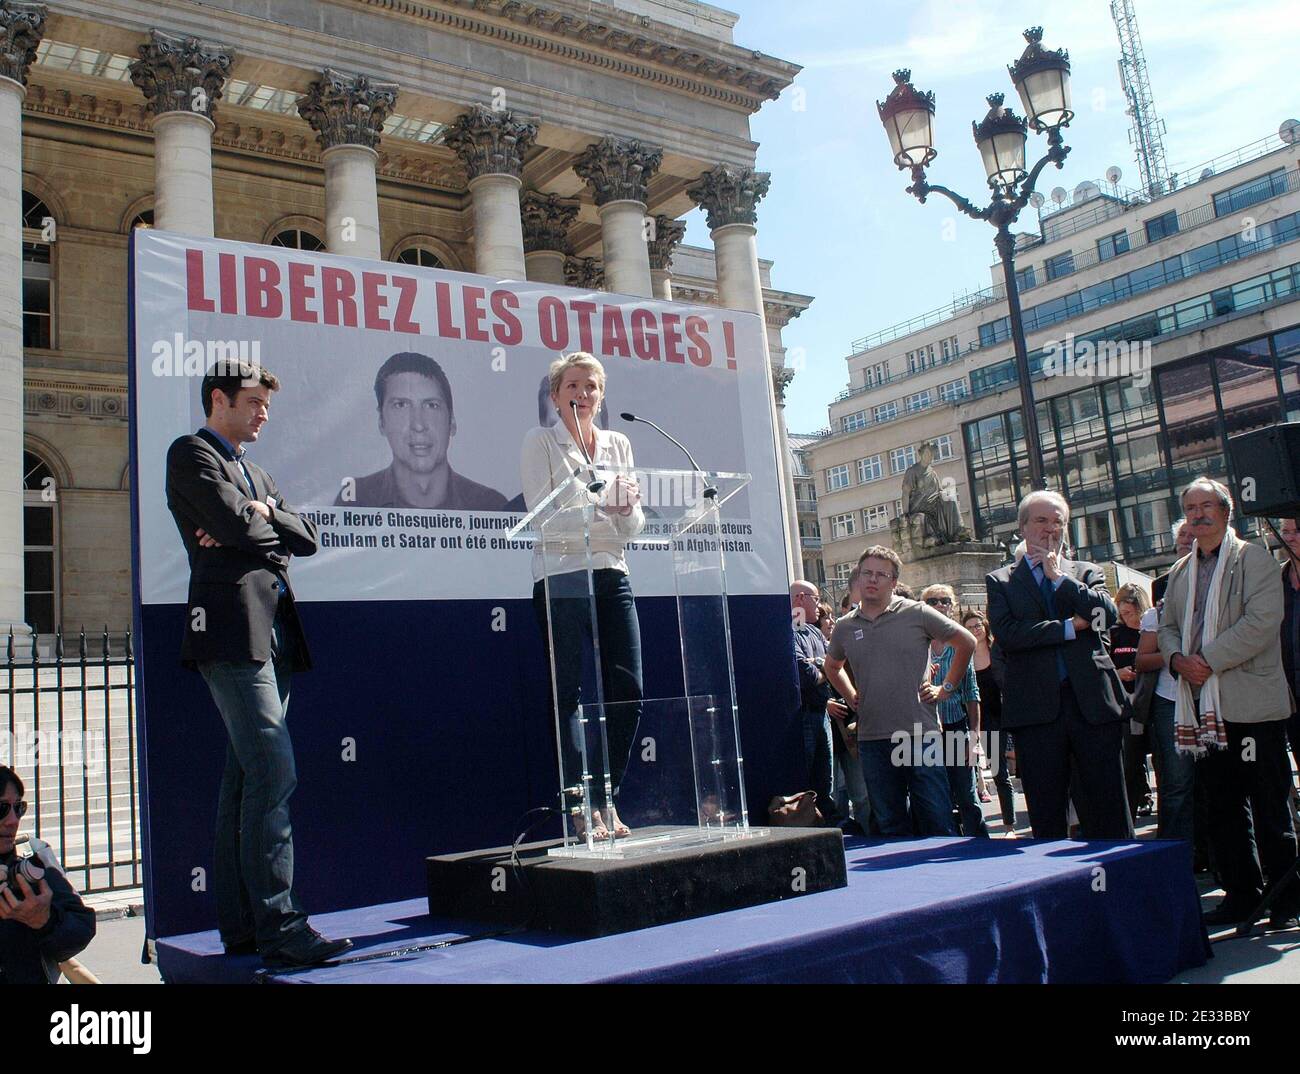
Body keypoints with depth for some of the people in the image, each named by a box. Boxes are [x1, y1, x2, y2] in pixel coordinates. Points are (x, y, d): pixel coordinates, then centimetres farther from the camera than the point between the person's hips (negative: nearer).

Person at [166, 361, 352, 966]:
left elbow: (306, 538, 15)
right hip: (233, 629, -9)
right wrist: (268, 523, 5)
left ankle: (241, 926, 14)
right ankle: (279, 927, -14)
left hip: (272, 634, 9)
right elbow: (235, 522, -14)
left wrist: (258, 517, -2)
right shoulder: (192, 453, 2)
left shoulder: (255, 473, 28)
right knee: (273, 772, -15)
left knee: (248, 779, 9)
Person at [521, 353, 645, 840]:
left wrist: (627, 505, -9)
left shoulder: (619, 444, 17)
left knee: (627, 691, 0)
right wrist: (603, 504, -15)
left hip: (612, 575, 5)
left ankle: (607, 803, 12)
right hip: (561, 576, -5)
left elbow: (634, 526, 12)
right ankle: (581, 809, -6)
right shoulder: (540, 442, 5)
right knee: (569, 693, -8)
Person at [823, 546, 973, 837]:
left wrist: (947, 687, 4)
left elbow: (966, 643, 7)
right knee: (890, 825, 10)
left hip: (920, 733, -3)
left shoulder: (917, 614, -1)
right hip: (872, 738, 3)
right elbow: (832, 666, 29)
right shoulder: (844, 627, 9)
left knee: (938, 820, 0)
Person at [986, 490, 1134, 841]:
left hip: (1094, 704, 1)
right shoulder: (1000, 582, 10)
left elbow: (1109, 615, -4)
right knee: (1046, 818, 6)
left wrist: (1059, 577, -3)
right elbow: (1007, 634, -7)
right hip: (1037, 710, -1)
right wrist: (1070, 627, -8)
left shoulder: (1086, 574, 16)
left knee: (1108, 816, 3)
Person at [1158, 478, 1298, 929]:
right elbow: (1167, 627, 19)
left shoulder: (1254, 558, -2)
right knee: (1223, 807, 10)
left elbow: (1263, 620, -14)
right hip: (1207, 706, 6)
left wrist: (1210, 660, -16)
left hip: (1252, 702, -6)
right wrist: (1178, 659, -2)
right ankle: (1240, 894, 19)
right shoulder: (1180, 572, 17)